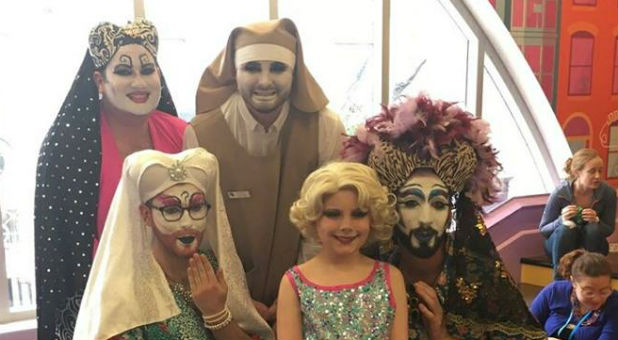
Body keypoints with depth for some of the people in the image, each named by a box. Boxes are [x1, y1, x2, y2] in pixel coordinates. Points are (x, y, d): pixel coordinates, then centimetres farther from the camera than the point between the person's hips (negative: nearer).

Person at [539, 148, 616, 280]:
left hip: (591, 245, 1)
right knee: (566, 229, -33)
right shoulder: (561, 192, -24)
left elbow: (609, 229, -7)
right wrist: (561, 220, -35)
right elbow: (543, 229, -14)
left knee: (593, 229, -30)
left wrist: (596, 221, -31)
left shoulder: (608, 192, -19)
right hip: (560, 245, -1)